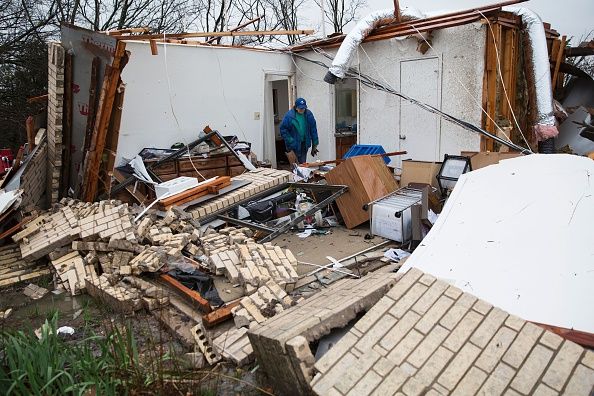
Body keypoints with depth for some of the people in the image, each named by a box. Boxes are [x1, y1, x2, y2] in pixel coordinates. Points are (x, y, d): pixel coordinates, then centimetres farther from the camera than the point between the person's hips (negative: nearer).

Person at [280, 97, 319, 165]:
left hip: (304, 144, 4)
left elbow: (313, 129, 6)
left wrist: (314, 144, 5)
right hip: (294, 144, -4)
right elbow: (283, 129, -6)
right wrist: (289, 141, -12)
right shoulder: (289, 116, -12)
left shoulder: (309, 114, 0)